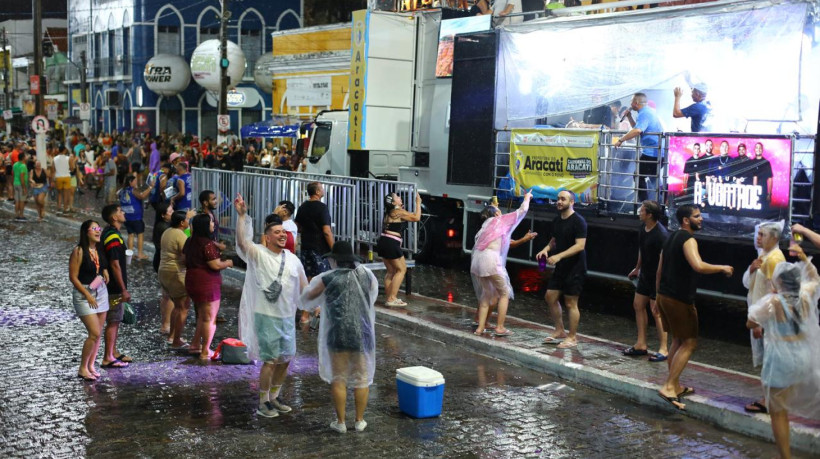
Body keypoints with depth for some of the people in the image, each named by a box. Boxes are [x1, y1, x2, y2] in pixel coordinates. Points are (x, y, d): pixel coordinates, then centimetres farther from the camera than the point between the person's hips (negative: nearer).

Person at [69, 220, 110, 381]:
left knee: (97, 333, 7)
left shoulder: (100, 249, 6)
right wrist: (88, 295, -14)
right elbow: (73, 277, -12)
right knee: (94, 333, -12)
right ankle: (83, 369, 3)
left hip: (101, 292, 7)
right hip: (84, 294, -7)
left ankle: (91, 366, 19)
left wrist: (104, 271, 3)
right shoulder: (79, 251, -13)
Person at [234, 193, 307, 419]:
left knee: (285, 359, 13)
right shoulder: (258, 254, -8)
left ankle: (274, 397, 31)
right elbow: (241, 241, -27)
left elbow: (303, 286, 16)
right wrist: (242, 216, -34)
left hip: (287, 317, 6)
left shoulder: (293, 260, 7)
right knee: (270, 360, -5)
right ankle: (263, 403, 10)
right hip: (266, 316, -6)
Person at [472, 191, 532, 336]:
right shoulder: (501, 220, 11)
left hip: (477, 259, 7)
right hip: (490, 260, -7)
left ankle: (480, 327, 13)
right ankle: (500, 328, 5)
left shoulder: (486, 225, 29)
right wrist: (527, 198, 33)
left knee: (486, 294, 19)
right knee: (504, 293, 8)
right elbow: (522, 210, 16)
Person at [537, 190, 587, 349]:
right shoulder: (557, 221, 10)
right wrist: (546, 249, 0)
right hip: (561, 267, 8)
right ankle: (559, 331, 24)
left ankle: (572, 337, 9)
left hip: (575, 268, -8)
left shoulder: (578, 221, -15)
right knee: (550, 297, 10)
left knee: (571, 303, -3)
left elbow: (580, 245, -22)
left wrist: (559, 256, -29)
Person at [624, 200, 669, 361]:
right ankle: (641, 344, 22)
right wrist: (637, 268, 27)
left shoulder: (661, 235, -25)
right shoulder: (643, 228, 2)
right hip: (645, 274, 9)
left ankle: (663, 349, 4)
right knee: (638, 305, 13)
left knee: (656, 311, -6)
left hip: (657, 277, -9)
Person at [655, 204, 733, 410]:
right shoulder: (688, 239, -15)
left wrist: (659, 296, 25)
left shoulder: (672, 238, 15)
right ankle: (668, 387, -8)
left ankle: (675, 386, 25)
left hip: (664, 296, 9)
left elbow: (660, 270, 19)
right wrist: (722, 268, -17)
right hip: (679, 299, -9)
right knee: (689, 343, -3)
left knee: (678, 341, 18)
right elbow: (698, 266, -33)